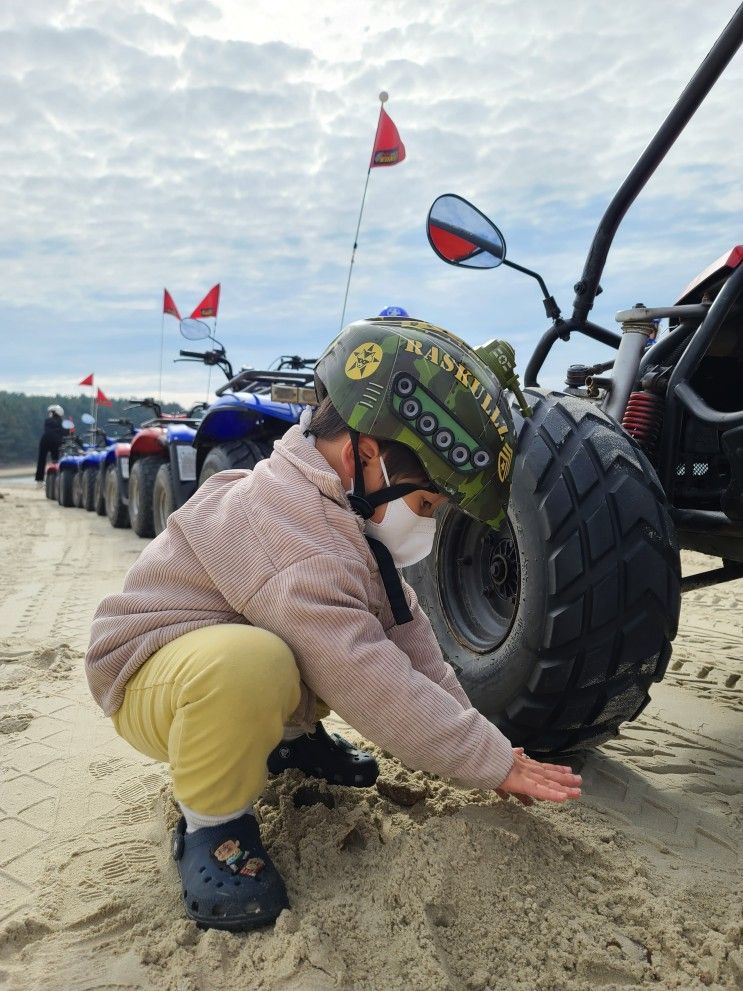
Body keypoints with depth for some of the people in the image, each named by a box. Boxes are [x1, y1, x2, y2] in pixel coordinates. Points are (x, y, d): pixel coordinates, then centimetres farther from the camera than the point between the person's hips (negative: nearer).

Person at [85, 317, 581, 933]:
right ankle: (213, 822, -13)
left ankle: (293, 734, 16)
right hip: (153, 673, -9)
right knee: (251, 663, -41)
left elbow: (407, 635, -1)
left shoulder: (345, 504, -3)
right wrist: (493, 761, -24)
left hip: (252, 639, 9)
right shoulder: (295, 539, -34)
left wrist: (470, 732, -2)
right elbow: (376, 687, -35)